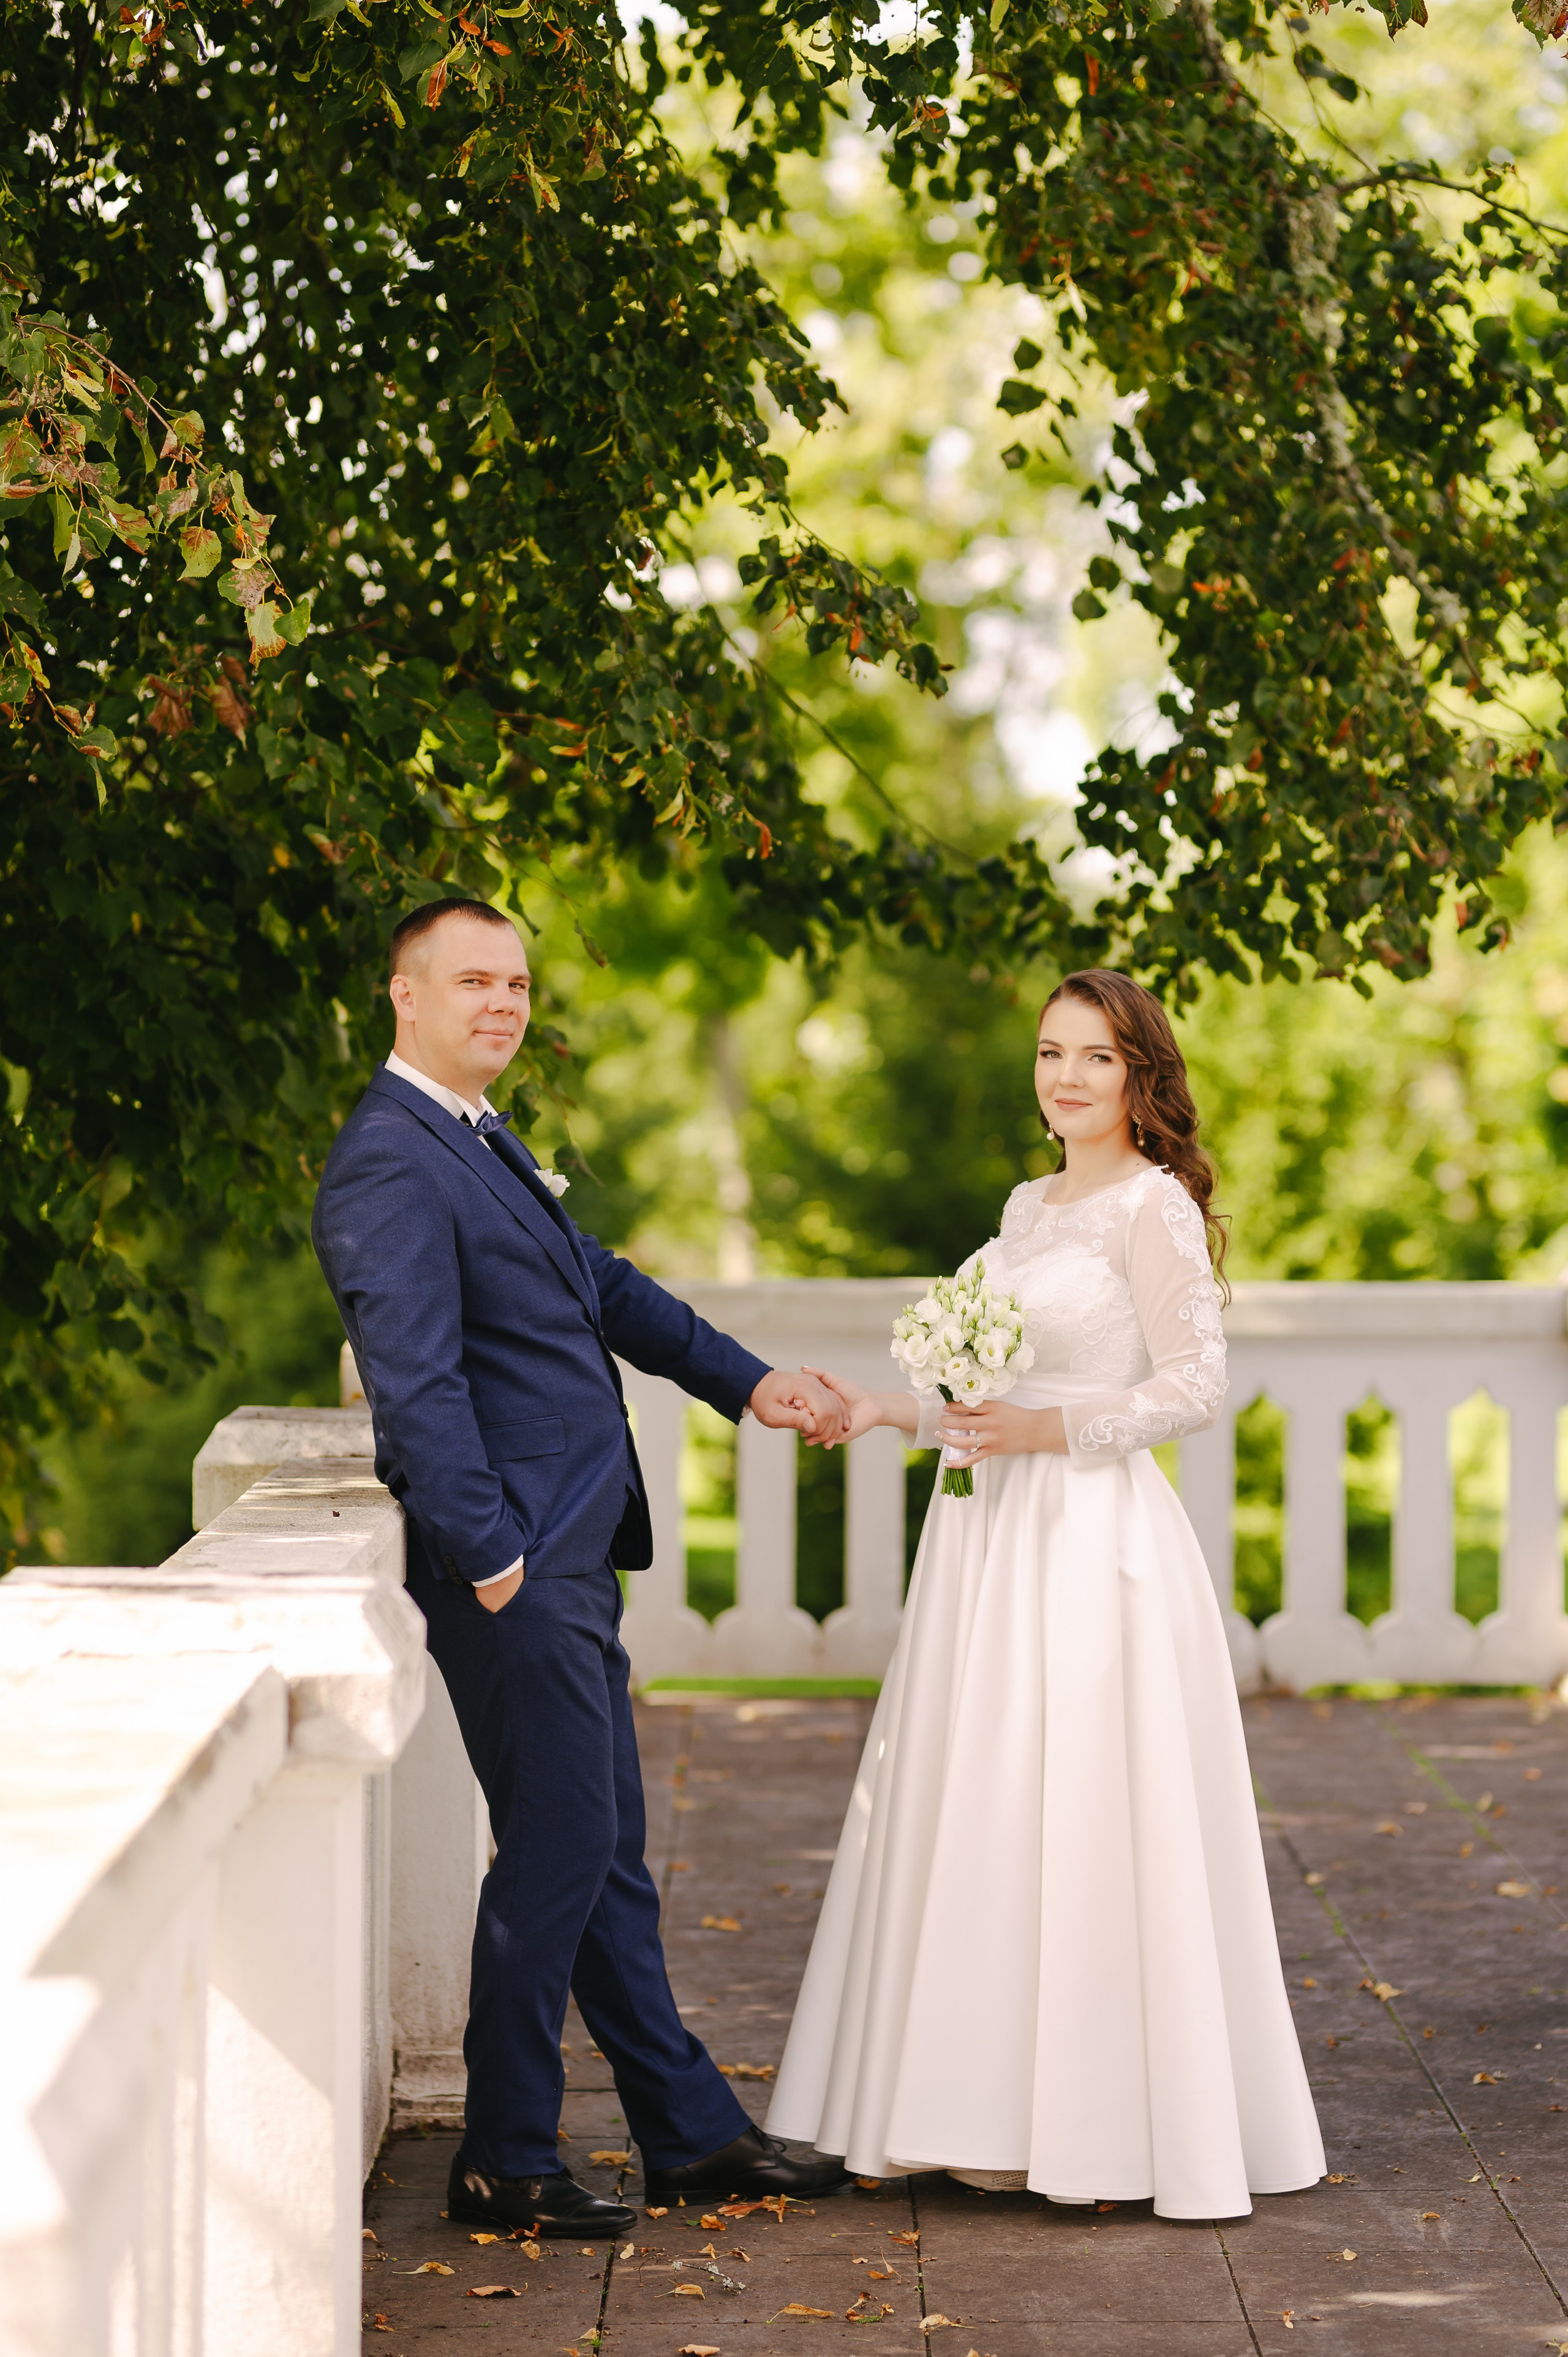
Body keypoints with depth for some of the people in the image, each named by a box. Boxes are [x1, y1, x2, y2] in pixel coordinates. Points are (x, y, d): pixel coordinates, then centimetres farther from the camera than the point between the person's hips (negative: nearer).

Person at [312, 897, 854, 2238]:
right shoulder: (391, 1167, -15)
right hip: (513, 1568, -10)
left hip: (571, 1561, 10)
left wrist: (749, 1383, 26)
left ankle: (692, 2136, 22)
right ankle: (504, 2166, 6)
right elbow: (415, 1376, -22)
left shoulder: (487, 1145, 17)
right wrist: (489, 1554, -24)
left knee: (609, 1855, 14)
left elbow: (603, 1287, 27)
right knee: (559, 1852, -4)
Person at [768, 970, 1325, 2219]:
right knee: (973, 1821, 8)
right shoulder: (1029, 1205, 16)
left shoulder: (1151, 1205, -8)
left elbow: (1196, 1386, -13)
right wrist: (892, 1410, 9)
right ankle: (990, 2115, 15)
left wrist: (1046, 1433, -18)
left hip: (1093, 1537, -8)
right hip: (994, 1535, 9)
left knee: (1076, 1823, -6)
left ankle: (1096, 2124, 3)